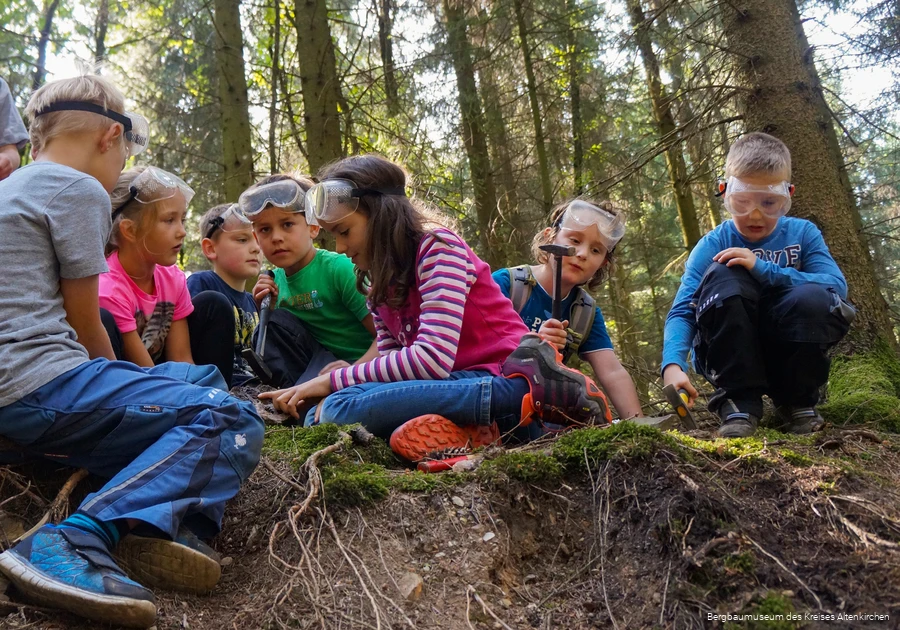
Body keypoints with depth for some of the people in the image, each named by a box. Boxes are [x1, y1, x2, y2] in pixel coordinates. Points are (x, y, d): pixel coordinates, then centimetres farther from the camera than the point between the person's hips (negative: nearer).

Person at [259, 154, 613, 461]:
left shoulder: (438, 249, -10)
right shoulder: (380, 283, 15)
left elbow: (432, 359, -21)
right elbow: (391, 364, 6)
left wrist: (332, 382, -16)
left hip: (501, 379, -8)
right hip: (457, 387, 8)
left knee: (340, 409, -26)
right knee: (317, 418, -8)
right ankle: (474, 432, -18)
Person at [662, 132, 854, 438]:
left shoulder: (803, 234, -2)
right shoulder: (713, 246, -7)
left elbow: (837, 286, -18)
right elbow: (682, 310, -18)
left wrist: (763, 269, -28)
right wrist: (673, 365, -38)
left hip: (786, 357, 1)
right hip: (729, 359, -1)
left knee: (813, 298, -29)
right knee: (723, 276, -27)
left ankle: (796, 403, -3)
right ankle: (739, 403, -19)